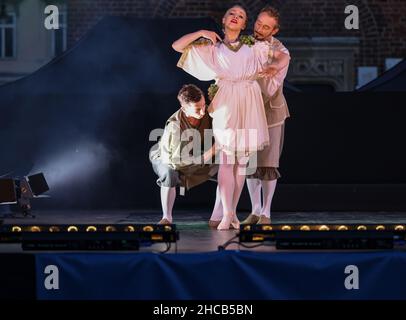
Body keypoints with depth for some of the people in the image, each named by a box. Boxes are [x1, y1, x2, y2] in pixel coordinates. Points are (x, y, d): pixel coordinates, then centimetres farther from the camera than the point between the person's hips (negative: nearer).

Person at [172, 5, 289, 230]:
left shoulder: (253, 46, 11)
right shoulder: (212, 46, 8)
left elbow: (283, 56, 16)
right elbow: (177, 46, 4)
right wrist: (202, 33, -1)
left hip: (249, 104, 2)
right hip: (226, 104, -2)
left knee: (242, 159, 4)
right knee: (226, 160, -8)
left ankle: (233, 211, 12)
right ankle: (226, 215, -7)